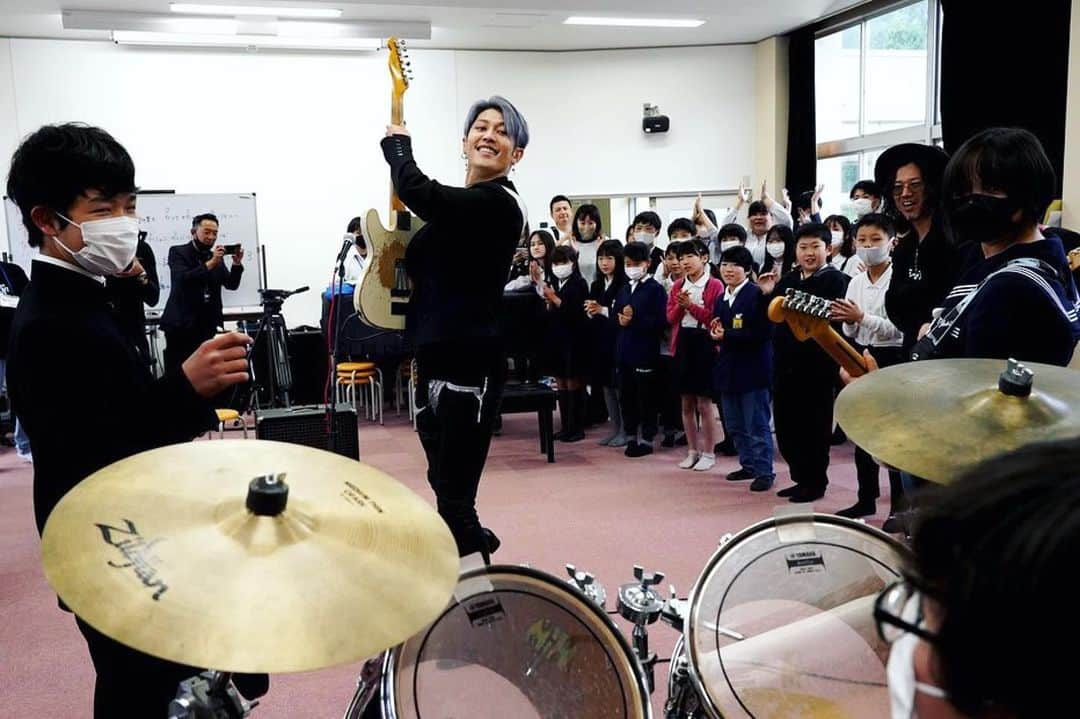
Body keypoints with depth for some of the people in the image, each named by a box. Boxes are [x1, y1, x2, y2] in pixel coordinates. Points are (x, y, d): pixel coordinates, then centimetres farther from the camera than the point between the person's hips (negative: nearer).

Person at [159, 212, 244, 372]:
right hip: (181, 325, -4)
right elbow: (183, 279, -18)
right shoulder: (177, 252, -1)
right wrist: (211, 263, -25)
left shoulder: (217, 258, 14)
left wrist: (237, 264, -12)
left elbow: (231, 284, 6)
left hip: (206, 327, 4)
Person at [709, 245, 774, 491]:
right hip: (728, 369, 8)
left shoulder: (758, 295, -13)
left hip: (752, 369, -8)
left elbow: (762, 333, -21)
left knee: (757, 425, 0)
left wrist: (726, 335, -19)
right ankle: (749, 465, 28)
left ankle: (764, 472, 8)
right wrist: (715, 332, -6)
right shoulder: (721, 299, 12)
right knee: (735, 425, 16)